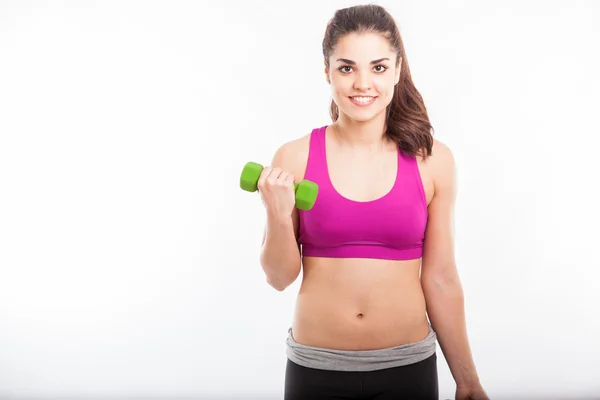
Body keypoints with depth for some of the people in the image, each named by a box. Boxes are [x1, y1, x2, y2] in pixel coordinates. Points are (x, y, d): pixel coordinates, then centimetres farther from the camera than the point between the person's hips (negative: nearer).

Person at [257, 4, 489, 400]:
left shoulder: (432, 160, -5)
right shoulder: (294, 158, -7)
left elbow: (441, 280, 1)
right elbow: (280, 277, -1)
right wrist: (278, 216, -19)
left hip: (408, 367, 1)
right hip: (316, 368, 0)